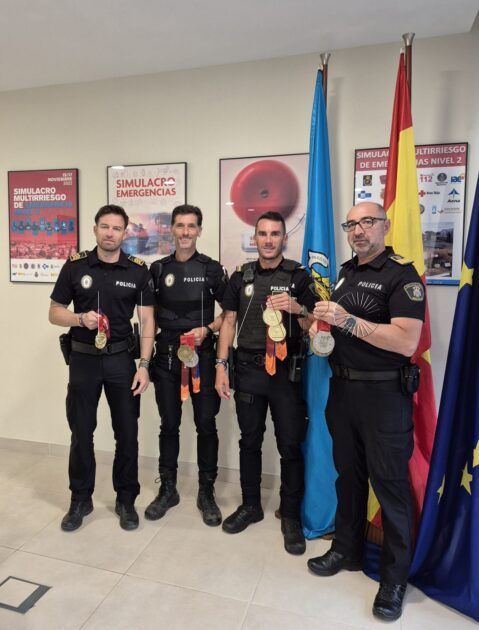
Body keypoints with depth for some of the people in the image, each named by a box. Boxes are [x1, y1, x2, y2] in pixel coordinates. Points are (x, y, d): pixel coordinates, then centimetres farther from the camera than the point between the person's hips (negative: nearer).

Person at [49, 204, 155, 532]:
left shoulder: (138, 270, -3)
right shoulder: (75, 266, -2)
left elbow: (147, 320, -3)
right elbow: (55, 312, 4)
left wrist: (144, 366, -9)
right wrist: (81, 319, -17)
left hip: (121, 359, 0)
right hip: (83, 359, 1)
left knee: (127, 433, 7)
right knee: (81, 432, 11)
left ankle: (126, 500, 27)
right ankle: (81, 500, 31)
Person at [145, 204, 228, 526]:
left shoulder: (213, 269, 0)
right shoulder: (158, 269, 7)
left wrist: (207, 329, -13)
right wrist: (154, 342, 1)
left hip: (202, 355, -2)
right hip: (166, 355, 2)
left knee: (206, 424, 4)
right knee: (169, 424, 11)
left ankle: (207, 492, 21)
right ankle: (168, 489, 27)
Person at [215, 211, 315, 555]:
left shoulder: (299, 276, 0)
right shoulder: (242, 276, 8)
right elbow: (229, 321, 9)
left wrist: (298, 309, -22)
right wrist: (221, 365, 3)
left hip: (286, 371, -2)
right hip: (248, 369, 3)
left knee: (291, 445, 4)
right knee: (250, 440, 14)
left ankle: (291, 516, 22)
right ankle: (251, 505, 32)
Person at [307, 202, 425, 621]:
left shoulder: (401, 274, -11)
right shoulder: (345, 272, 11)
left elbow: (407, 341, -24)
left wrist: (348, 320, -27)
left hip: (384, 394, -7)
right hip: (343, 389, 7)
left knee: (390, 483, 4)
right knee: (348, 473, 18)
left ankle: (395, 578, 23)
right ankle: (347, 549, 36)